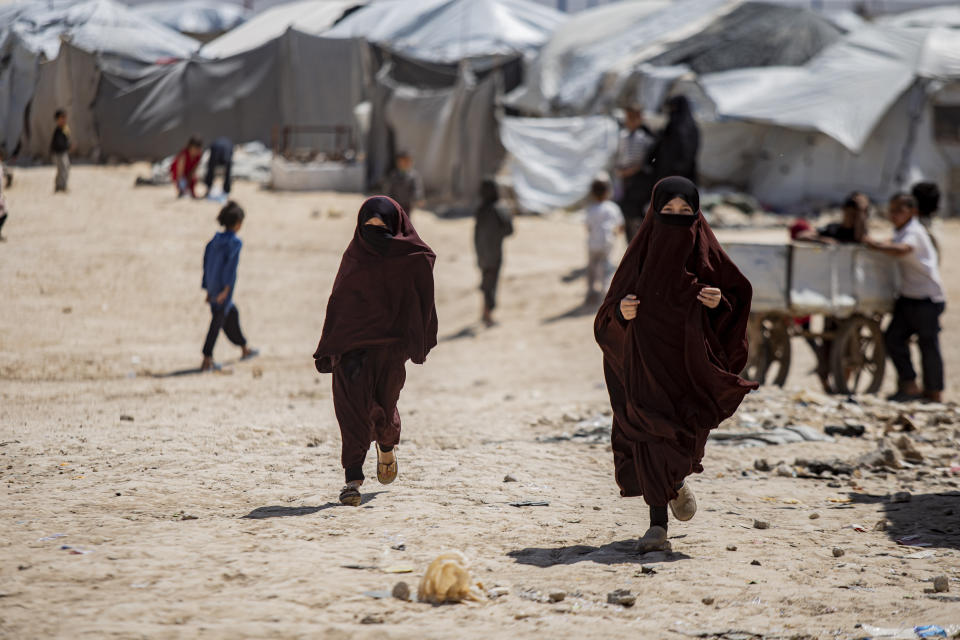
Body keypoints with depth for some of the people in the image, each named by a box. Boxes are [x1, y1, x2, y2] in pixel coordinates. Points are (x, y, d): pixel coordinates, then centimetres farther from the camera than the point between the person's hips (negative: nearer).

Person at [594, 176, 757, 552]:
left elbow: (738, 293, 9)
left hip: (690, 356, 0)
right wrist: (622, 310, -16)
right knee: (651, 432, -8)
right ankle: (658, 525, -3)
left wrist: (719, 301, -13)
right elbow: (613, 305, 7)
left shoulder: (705, 253, 2)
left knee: (685, 429, -8)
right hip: (647, 356, 0)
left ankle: (676, 479, 27)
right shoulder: (642, 252, 3)